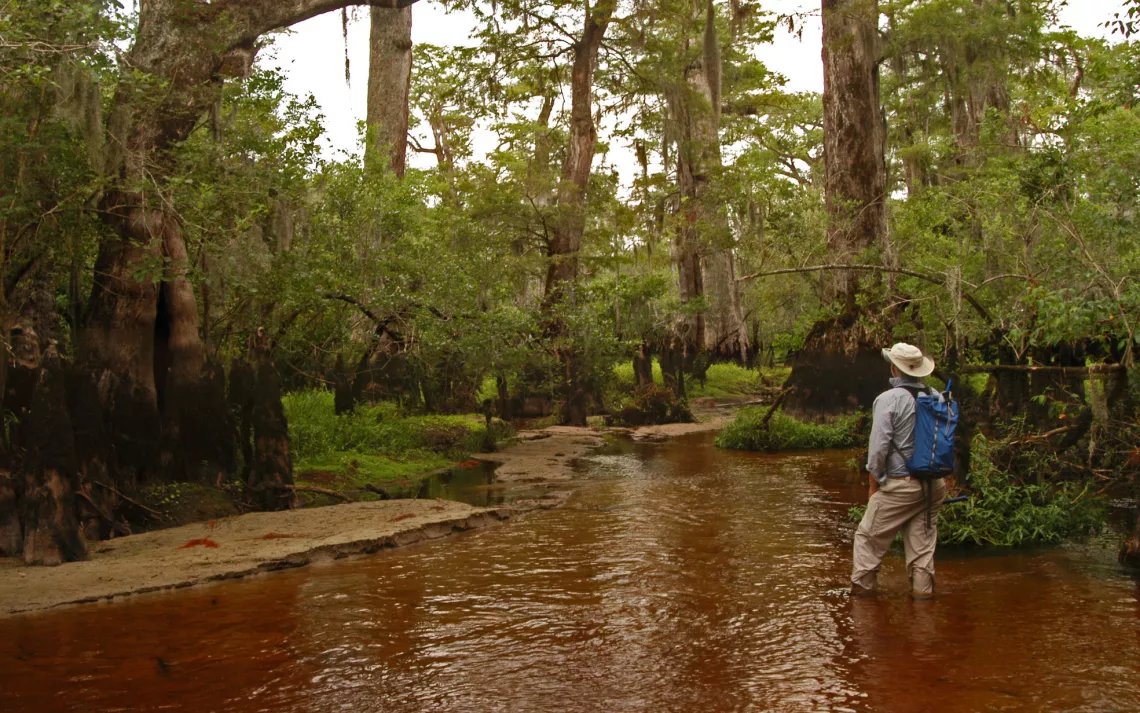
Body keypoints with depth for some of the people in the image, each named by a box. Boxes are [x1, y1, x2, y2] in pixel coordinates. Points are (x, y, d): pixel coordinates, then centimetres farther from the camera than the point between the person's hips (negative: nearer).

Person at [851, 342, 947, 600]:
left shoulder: (889, 399, -13)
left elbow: (879, 445, -14)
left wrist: (874, 482, -2)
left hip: (899, 485, -5)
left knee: (869, 536, 8)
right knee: (923, 539, 13)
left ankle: (862, 584, 14)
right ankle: (923, 588, 14)